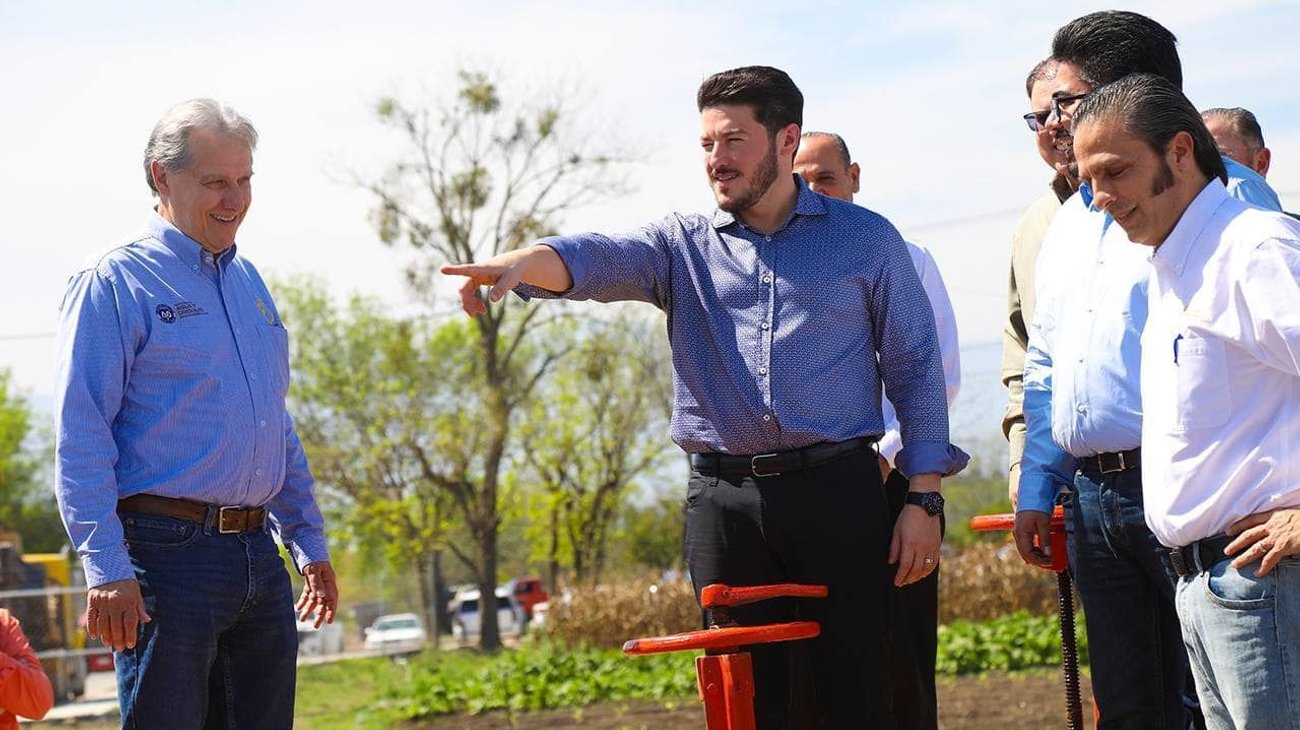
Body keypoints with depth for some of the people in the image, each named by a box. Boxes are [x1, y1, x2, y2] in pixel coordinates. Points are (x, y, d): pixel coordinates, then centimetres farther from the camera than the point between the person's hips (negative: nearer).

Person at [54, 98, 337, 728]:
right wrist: (106, 571, -19)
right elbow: (81, 442, -11)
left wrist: (309, 543, 21)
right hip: (168, 555, -7)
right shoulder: (114, 285, -4)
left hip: (258, 559, 7)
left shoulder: (249, 283, 18)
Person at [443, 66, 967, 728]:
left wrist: (924, 499, -1)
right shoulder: (683, 244, 11)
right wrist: (521, 263, -33)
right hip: (723, 499, 2)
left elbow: (915, 369, 7)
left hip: (837, 493, -2)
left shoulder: (865, 239, 8)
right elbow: (601, 257, -10)